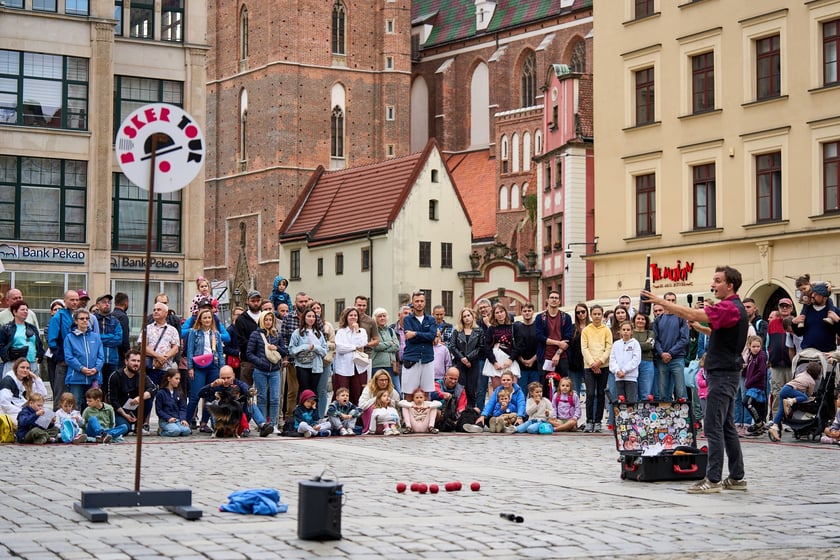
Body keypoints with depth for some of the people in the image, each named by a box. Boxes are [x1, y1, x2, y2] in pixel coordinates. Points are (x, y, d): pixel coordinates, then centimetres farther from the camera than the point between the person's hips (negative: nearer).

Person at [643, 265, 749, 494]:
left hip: (722, 374, -11)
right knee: (727, 427, 13)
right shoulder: (735, 308, 16)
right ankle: (737, 477, 17)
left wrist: (660, 301, -25)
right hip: (726, 373, 11)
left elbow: (692, 315, -26)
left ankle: (713, 479, -9)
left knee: (713, 427, -9)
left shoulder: (729, 308, -17)